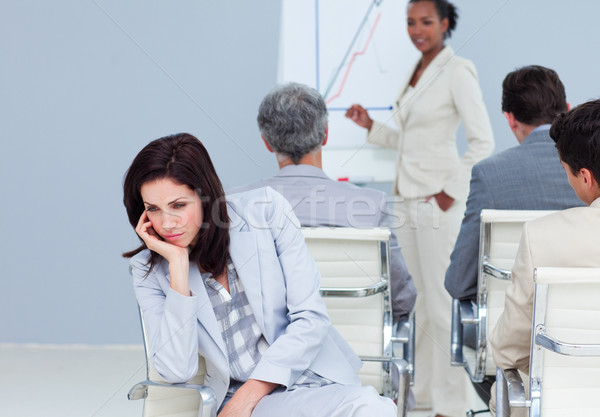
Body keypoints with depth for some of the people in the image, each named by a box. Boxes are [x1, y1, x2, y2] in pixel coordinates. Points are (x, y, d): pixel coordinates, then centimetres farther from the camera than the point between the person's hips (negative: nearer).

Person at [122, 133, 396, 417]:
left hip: (313, 377, 1)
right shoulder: (149, 270, 1)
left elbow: (311, 317, -3)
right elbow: (176, 371, -11)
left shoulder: (266, 211, -3)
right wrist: (178, 265, -14)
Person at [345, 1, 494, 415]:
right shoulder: (416, 72, 13)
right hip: (408, 199, 8)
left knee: (442, 303, -3)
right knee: (425, 299, 15)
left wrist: (452, 192, -15)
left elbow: (483, 141, -15)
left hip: (438, 202, -8)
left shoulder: (457, 72, -11)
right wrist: (370, 126, 7)